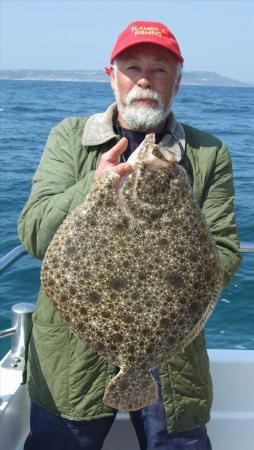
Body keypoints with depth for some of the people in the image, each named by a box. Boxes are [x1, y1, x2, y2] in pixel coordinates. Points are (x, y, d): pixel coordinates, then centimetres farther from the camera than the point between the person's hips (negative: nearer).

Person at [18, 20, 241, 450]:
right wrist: (93, 186, -25)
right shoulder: (69, 137, 3)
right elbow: (33, 233, -7)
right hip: (72, 350, 0)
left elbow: (224, 250, -1)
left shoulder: (209, 154, 3)